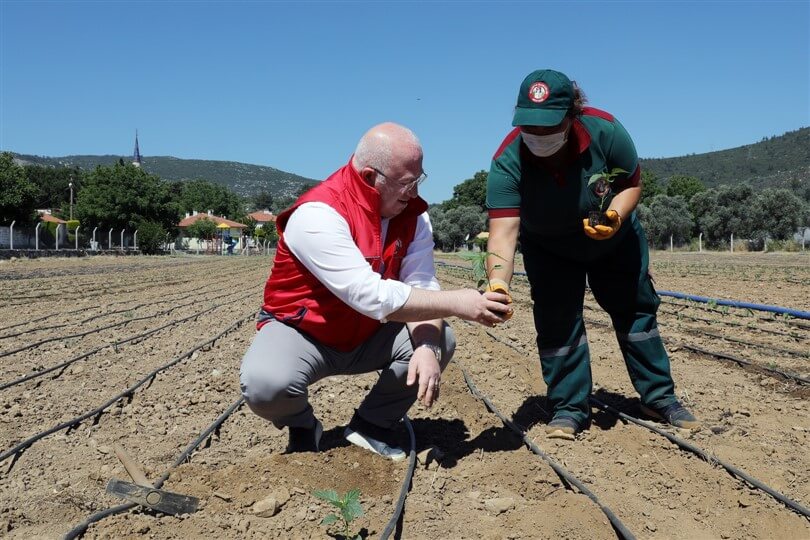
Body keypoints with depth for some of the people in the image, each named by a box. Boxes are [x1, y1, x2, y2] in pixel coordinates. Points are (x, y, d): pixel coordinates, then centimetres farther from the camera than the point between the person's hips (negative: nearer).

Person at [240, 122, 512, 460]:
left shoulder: (412, 213, -9)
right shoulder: (318, 214, -29)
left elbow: (422, 286, -14)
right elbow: (372, 296, -36)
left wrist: (426, 348, -33)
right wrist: (457, 303, -34)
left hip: (367, 336, 5)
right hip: (301, 331, -5)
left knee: (440, 340, -16)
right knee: (265, 383, -34)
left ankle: (372, 425, 6)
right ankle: (303, 429, 4)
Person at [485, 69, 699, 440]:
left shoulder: (605, 130, -32)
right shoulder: (508, 160, -35)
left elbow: (631, 184, -16)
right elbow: (503, 231, -44)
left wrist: (615, 216, -37)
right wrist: (498, 282, -61)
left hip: (614, 241, 1)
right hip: (550, 250, -1)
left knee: (635, 311, 8)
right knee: (556, 323, -8)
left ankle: (659, 398, 23)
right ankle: (569, 408, 8)